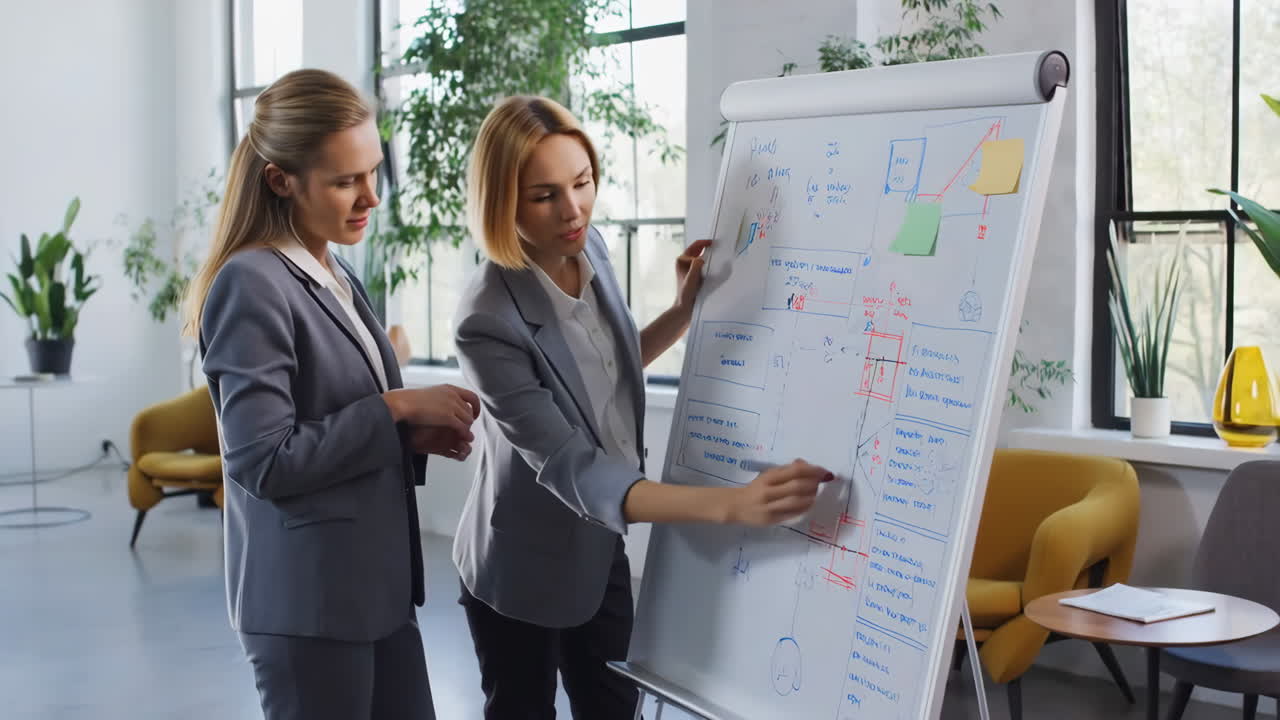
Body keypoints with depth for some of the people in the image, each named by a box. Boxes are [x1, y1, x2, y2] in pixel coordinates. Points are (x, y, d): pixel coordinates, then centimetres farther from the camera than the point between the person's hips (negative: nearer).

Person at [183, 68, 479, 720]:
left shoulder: (338, 276, 12)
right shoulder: (253, 284, -16)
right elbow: (264, 463, -20)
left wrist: (415, 433, -1)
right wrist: (395, 408, -18)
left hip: (377, 583, 8)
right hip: (308, 599, -8)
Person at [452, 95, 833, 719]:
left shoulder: (586, 248, -9)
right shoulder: (489, 321, -31)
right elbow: (573, 472, -36)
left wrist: (686, 310, -6)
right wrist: (733, 504, -46)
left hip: (599, 550, 7)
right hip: (522, 573, -6)